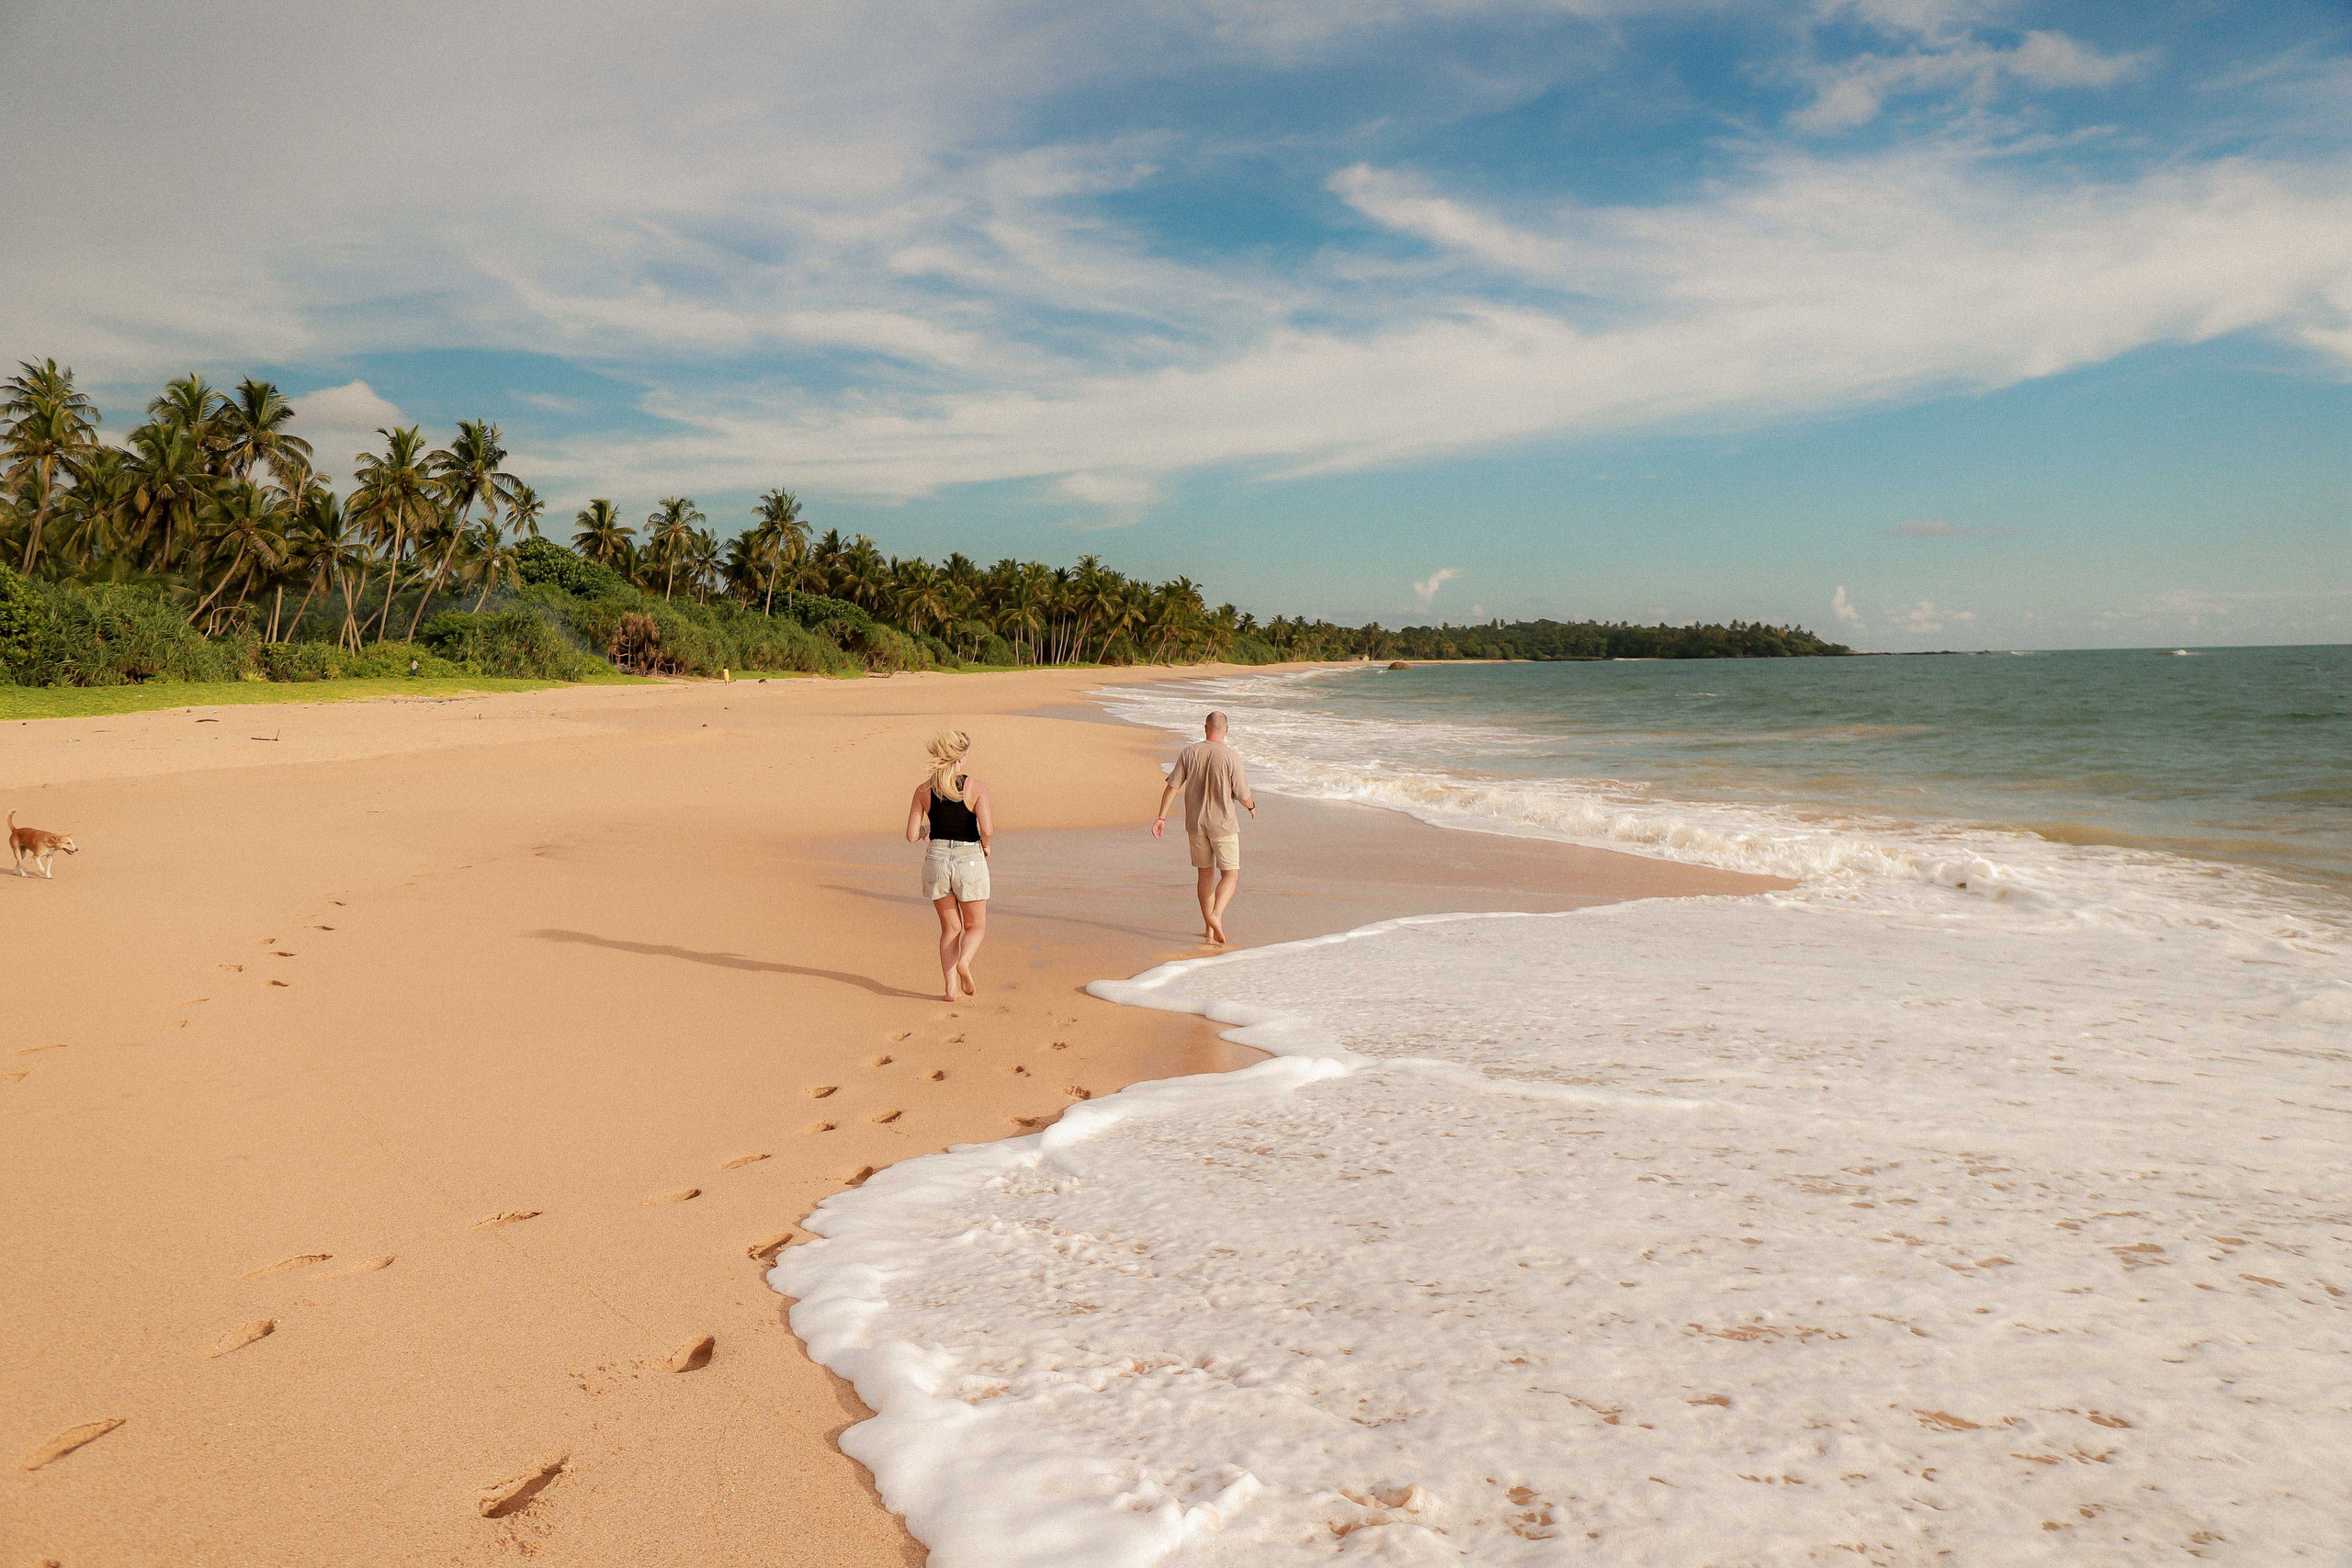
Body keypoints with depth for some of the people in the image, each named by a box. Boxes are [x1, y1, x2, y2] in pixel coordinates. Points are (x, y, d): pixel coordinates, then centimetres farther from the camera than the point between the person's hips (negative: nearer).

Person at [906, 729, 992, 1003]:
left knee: (950, 928, 16)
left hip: (936, 859, 3)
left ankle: (949, 987, 6)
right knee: (976, 926, 13)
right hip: (969, 859, -3)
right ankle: (963, 961, -17)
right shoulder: (976, 787, -10)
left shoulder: (923, 790, -1)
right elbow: (987, 830, -19)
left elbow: (912, 836, 0)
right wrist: (985, 845, 3)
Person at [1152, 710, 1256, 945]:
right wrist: (1252, 806, 14)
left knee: (1206, 873, 15)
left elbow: (1171, 786, -4)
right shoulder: (1231, 757, -13)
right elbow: (1243, 796, -9)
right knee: (1231, 875, 4)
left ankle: (1210, 931, 18)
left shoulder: (1188, 753, -3)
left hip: (1195, 823, 4)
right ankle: (1215, 916, -21)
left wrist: (1161, 818, 2)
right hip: (1223, 824, -4)